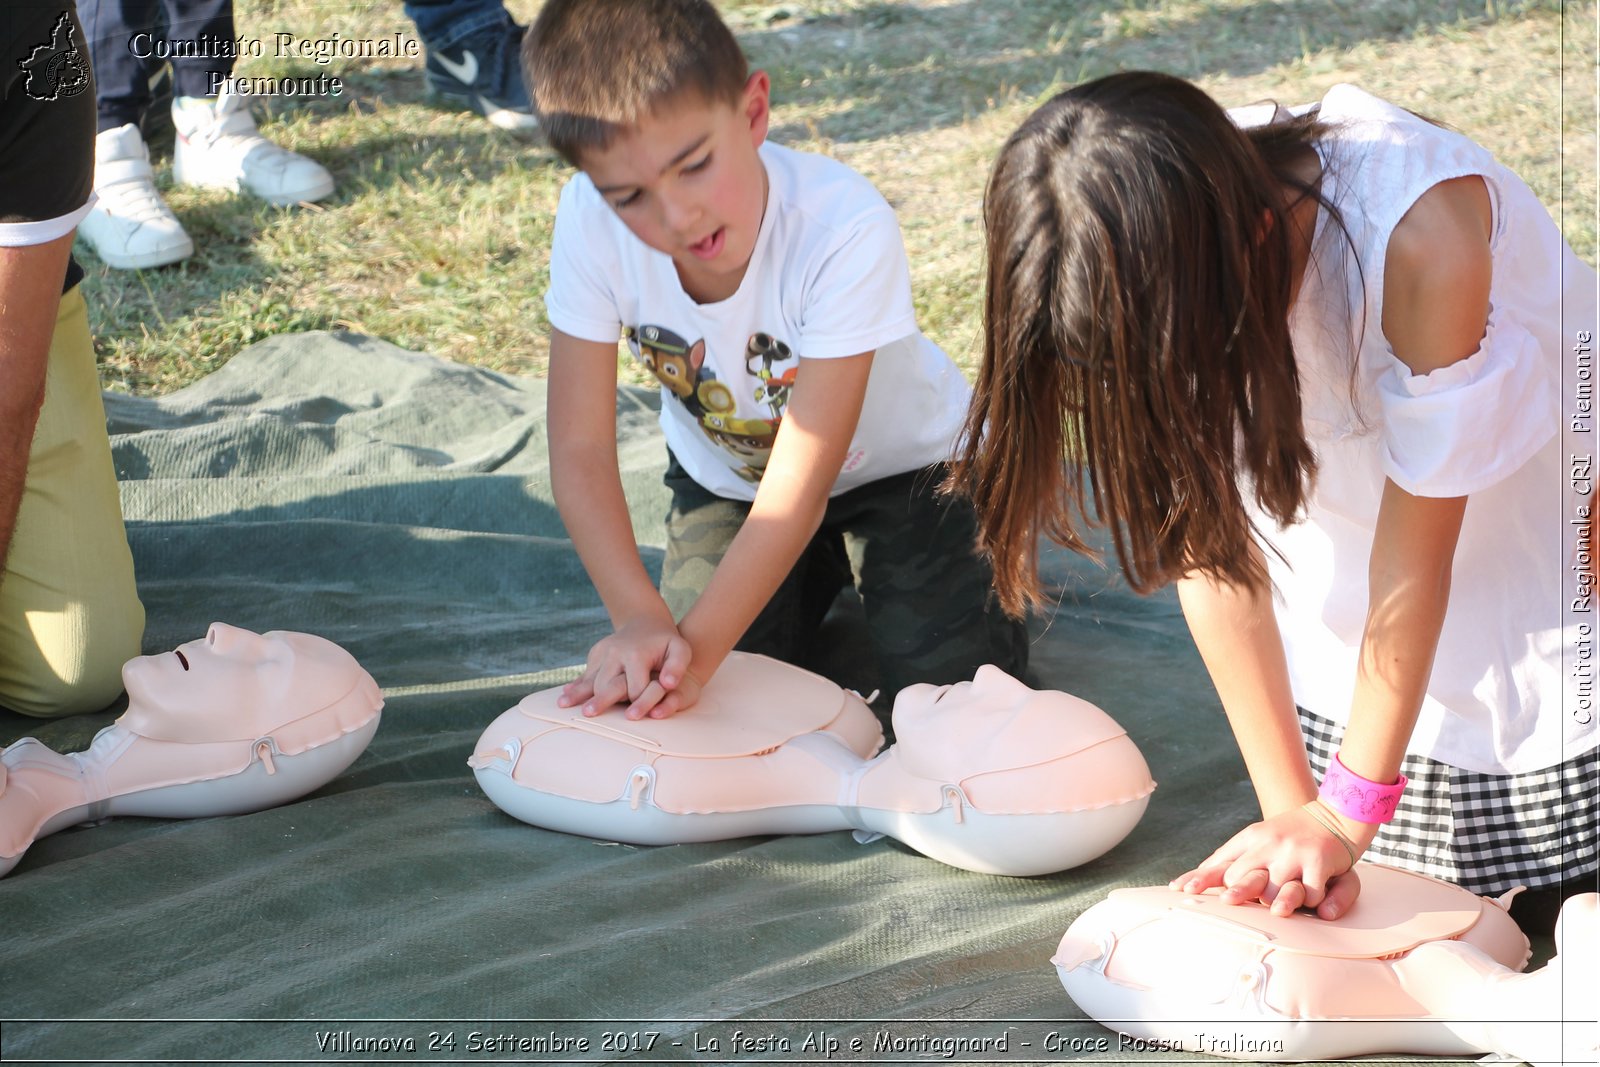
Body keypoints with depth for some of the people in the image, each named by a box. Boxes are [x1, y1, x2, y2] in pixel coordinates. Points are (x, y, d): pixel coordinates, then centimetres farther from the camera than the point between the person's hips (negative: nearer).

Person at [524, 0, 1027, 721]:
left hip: (898, 465, -3)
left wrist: (702, 644, -45)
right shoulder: (591, 222, -30)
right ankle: (823, 571, 20)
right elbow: (581, 452, -27)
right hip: (723, 471, 3)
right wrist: (640, 618, -42)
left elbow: (799, 487, -36)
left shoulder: (844, 229, -39)